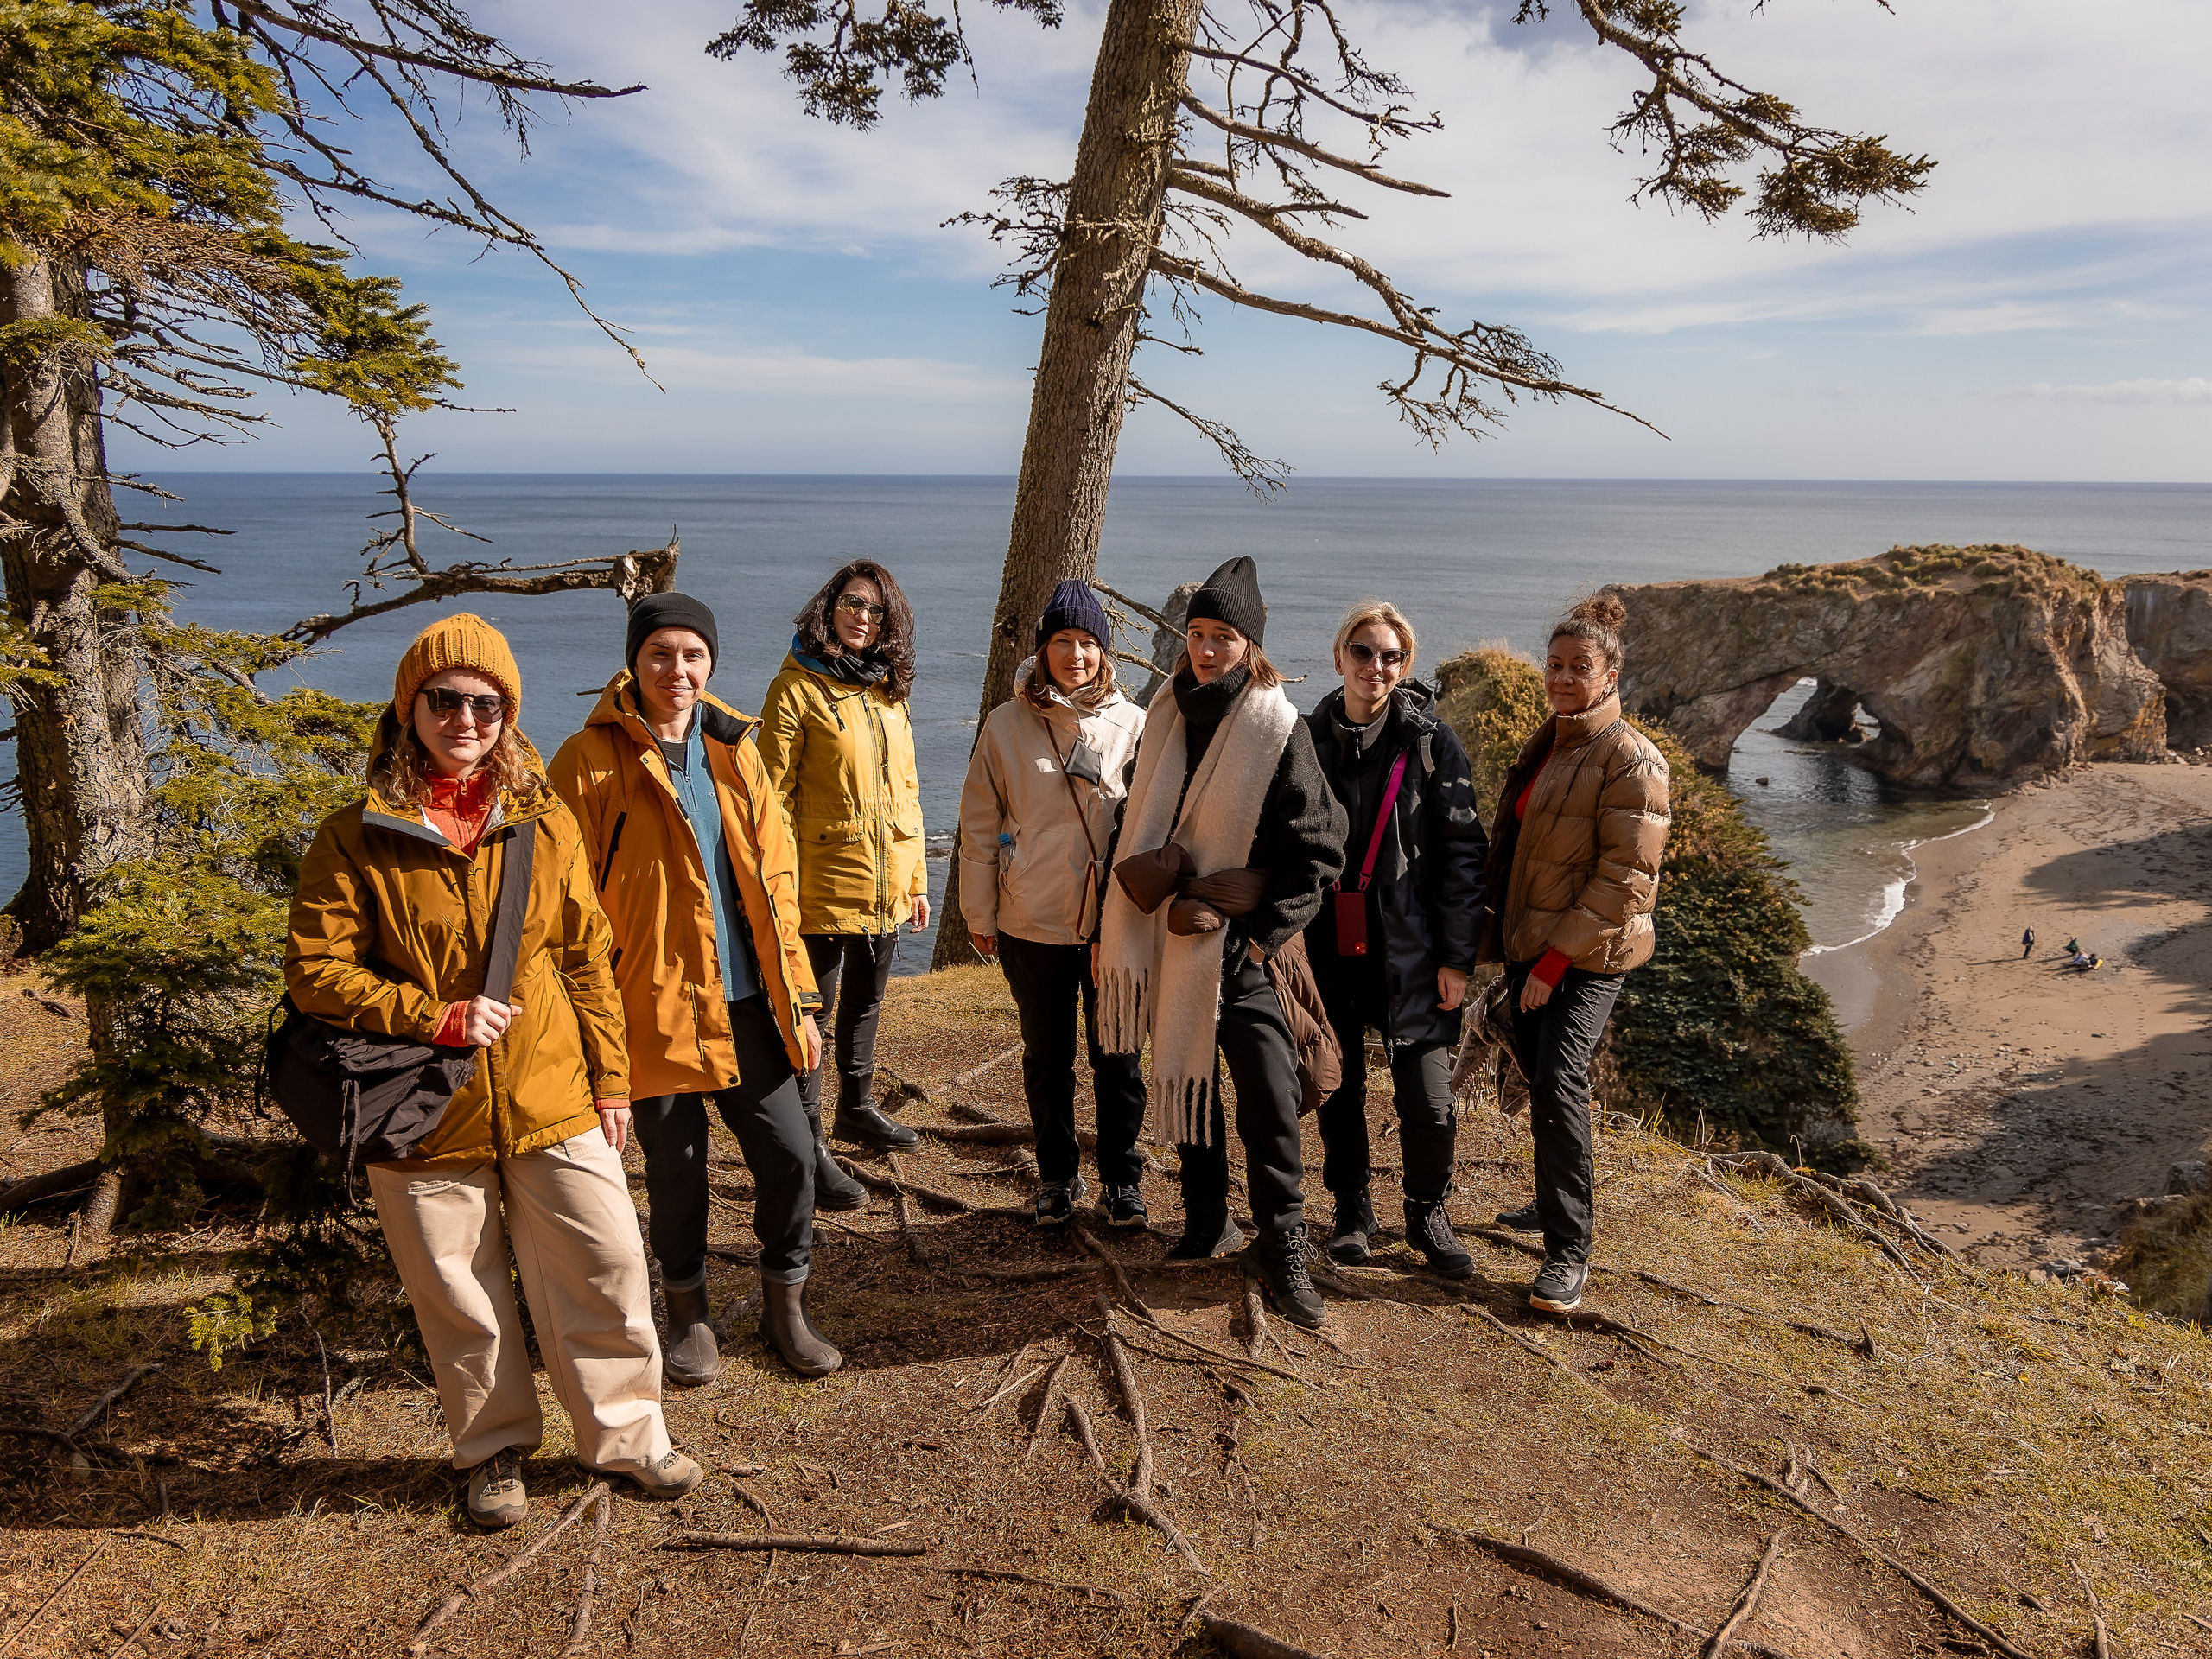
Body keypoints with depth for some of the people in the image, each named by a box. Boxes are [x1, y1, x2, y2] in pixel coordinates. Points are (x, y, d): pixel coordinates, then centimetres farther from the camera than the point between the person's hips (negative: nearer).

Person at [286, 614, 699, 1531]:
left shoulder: (547, 824, 2)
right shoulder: (356, 839, -5)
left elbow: (586, 962, 7)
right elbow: (314, 972, -6)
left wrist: (610, 1076, 6)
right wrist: (438, 1018, -17)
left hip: (552, 1104, 2)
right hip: (426, 1113, -1)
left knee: (606, 1268, 7)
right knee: (460, 1293, 12)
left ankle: (626, 1429, 28)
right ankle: (496, 1448, 35)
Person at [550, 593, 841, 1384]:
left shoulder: (734, 753, 7)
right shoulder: (591, 760, -7)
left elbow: (774, 881, 8)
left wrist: (797, 994, 6)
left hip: (744, 1001, 4)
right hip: (654, 1006, -4)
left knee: (789, 1153, 7)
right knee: (676, 1169, 10)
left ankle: (785, 1308, 29)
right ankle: (690, 1316, 33)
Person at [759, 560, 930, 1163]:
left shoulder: (888, 691, 10)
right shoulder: (797, 688, -9)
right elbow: (775, 796, -11)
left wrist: (916, 877, 13)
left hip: (886, 886, 6)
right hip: (824, 883, -6)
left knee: (864, 1002, 20)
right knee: (813, 1010, 3)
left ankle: (856, 1108, 37)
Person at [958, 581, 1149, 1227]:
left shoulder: (1134, 725, -1)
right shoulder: (1007, 725, -2)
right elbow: (979, 825, 3)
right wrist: (979, 913, 3)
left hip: (1116, 923, 0)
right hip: (1032, 924, 0)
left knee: (1117, 1057, 8)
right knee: (1047, 1057, 14)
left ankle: (1122, 1177, 26)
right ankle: (1057, 1175, 31)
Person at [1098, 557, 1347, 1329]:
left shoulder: (1278, 730, -10)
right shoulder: (1164, 715, 6)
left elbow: (1319, 851, -9)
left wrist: (1261, 934, -14)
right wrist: (1152, 894, 4)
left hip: (1242, 951, -5)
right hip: (1169, 943, 5)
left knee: (1269, 1104, -4)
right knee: (1186, 1085, 15)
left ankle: (1283, 1249, 10)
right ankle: (1207, 1221, 32)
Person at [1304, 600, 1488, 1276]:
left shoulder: (1431, 743, -4)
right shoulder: (1309, 739, 2)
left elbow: (1461, 854, -4)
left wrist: (1456, 956, -8)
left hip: (1409, 953, -2)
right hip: (1327, 948, 2)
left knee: (1428, 1101, 0)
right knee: (1340, 1089, 12)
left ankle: (1427, 1213, 24)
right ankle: (1352, 1209, 31)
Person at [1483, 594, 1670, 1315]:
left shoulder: (1631, 760, -13)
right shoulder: (1544, 743, 12)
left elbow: (1627, 876, -17)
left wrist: (1558, 957, -18)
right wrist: (1500, 934, 14)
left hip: (1587, 953, -8)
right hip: (1528, 943, 8)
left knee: (1559, 1081, -15)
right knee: (1537, 1073, 14)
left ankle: (1568, 1251, -7)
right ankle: (1557, 1203, 33)